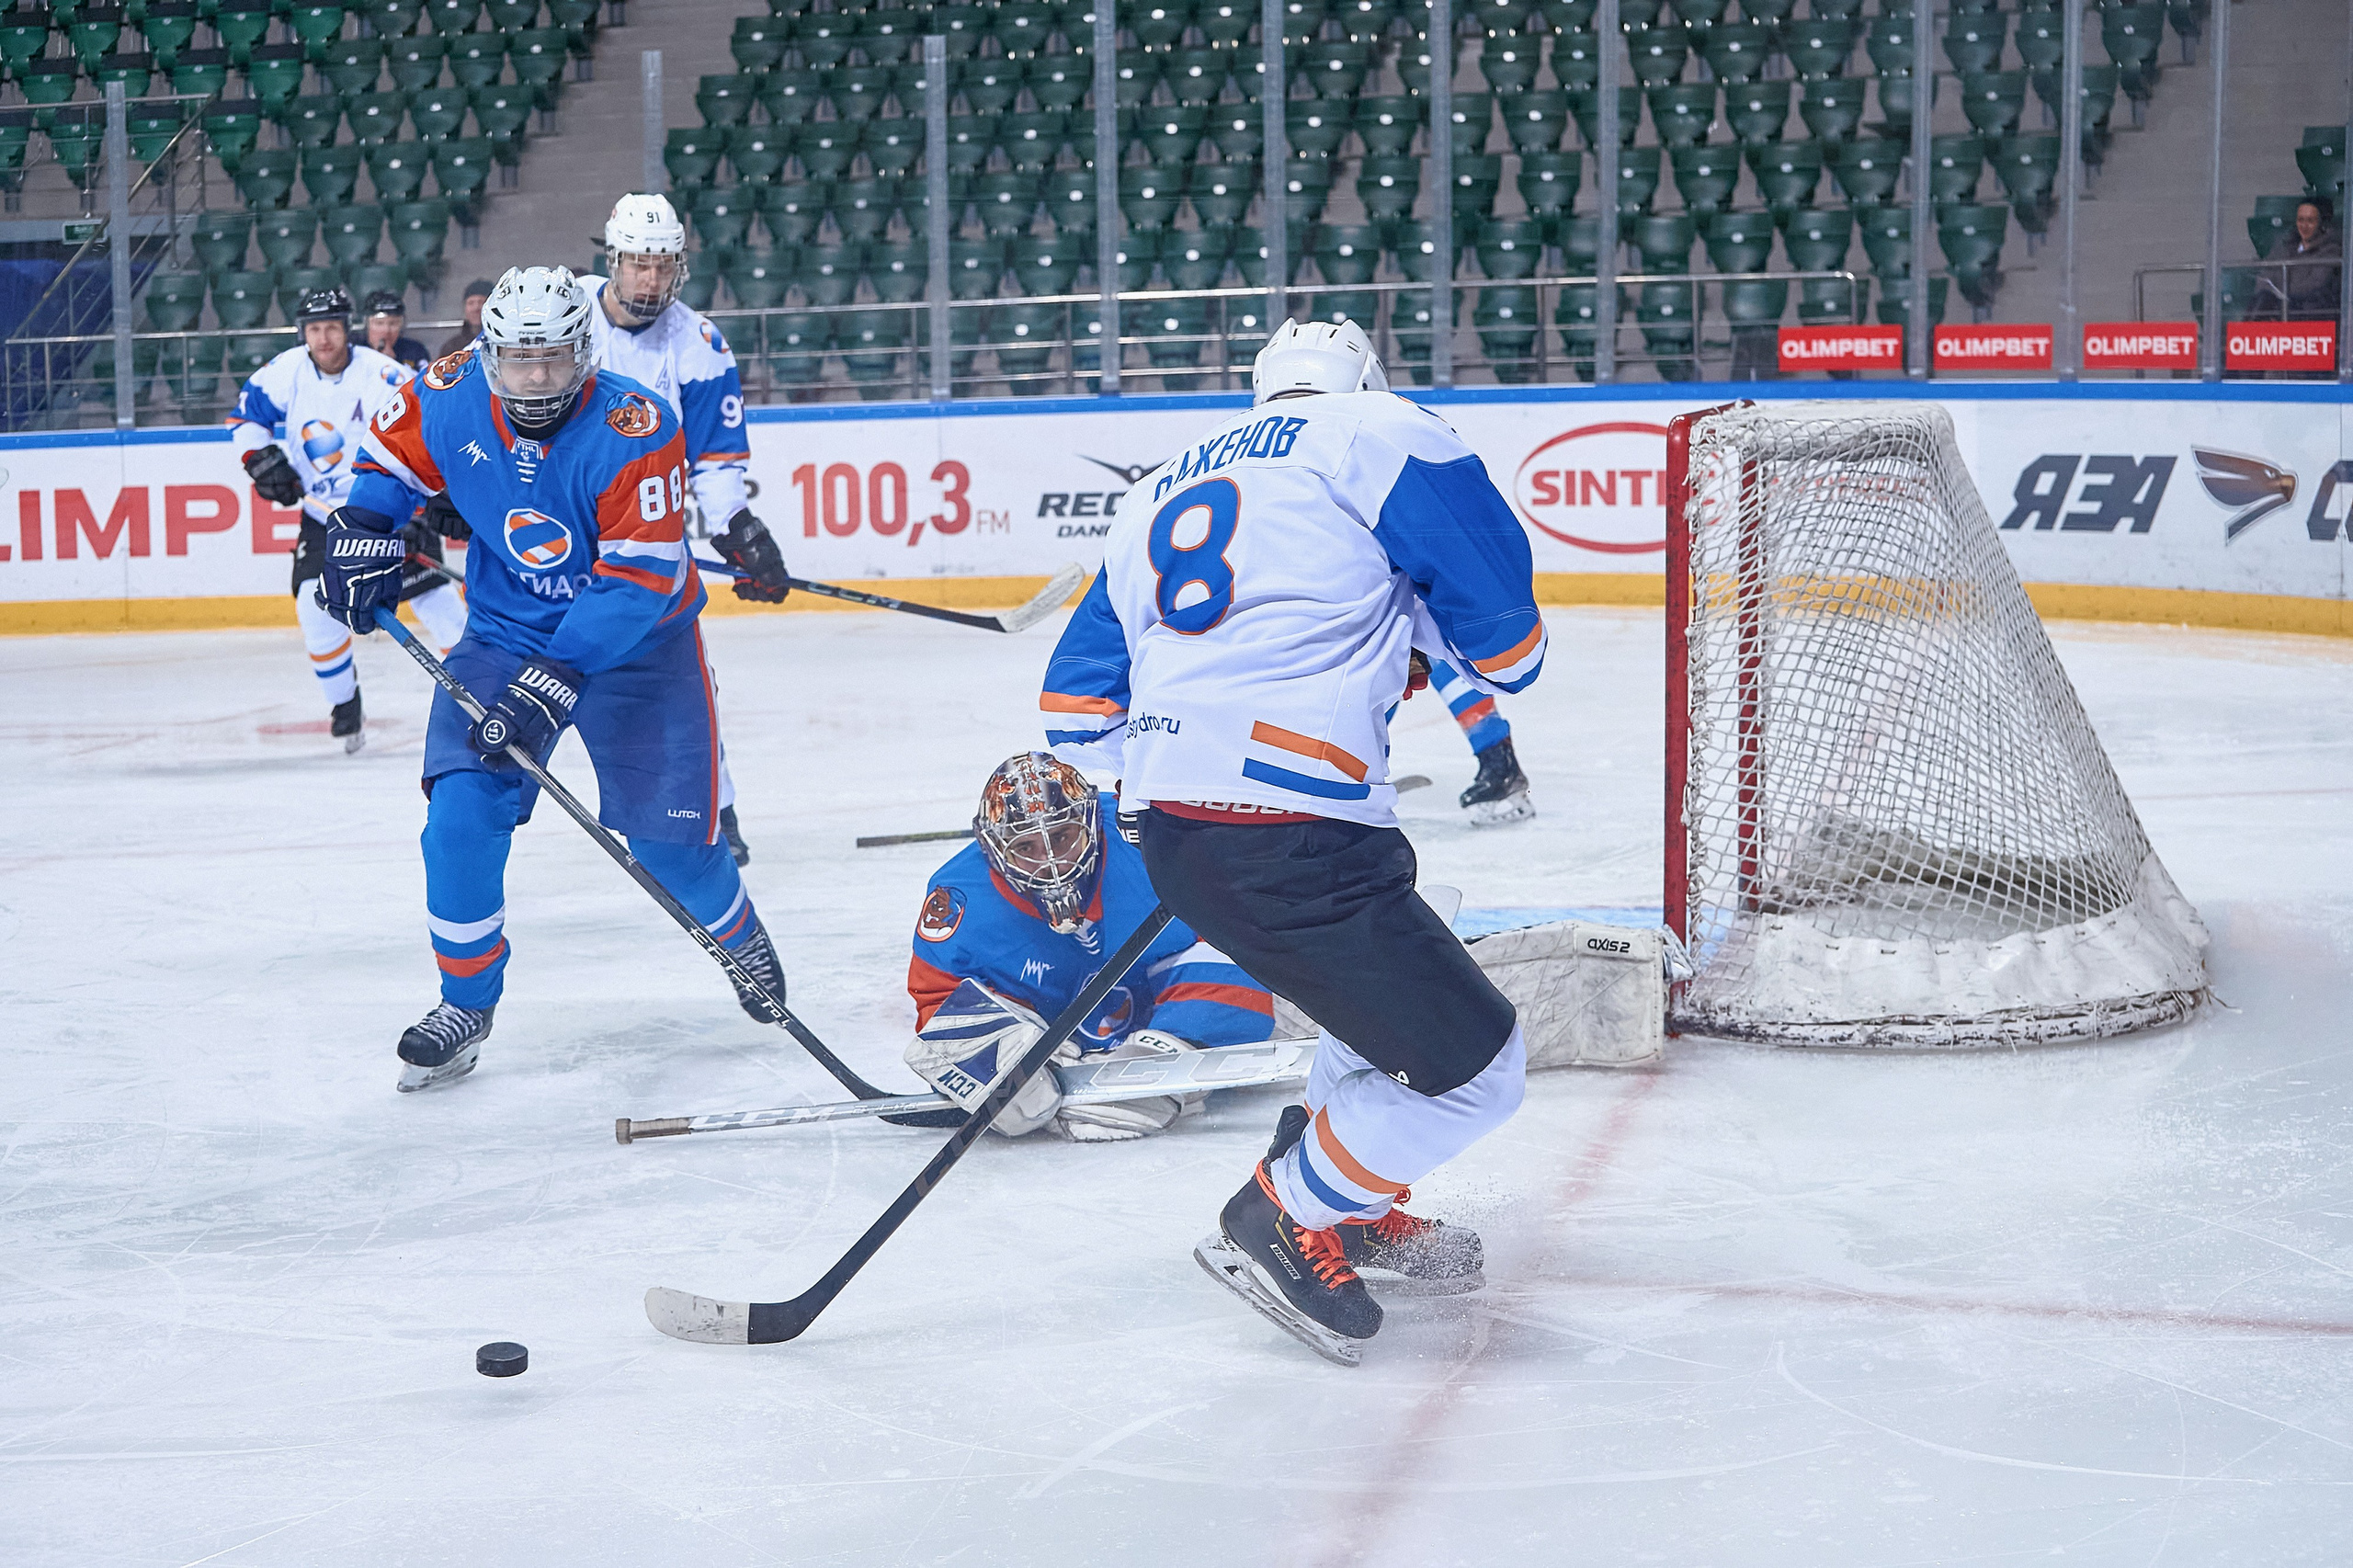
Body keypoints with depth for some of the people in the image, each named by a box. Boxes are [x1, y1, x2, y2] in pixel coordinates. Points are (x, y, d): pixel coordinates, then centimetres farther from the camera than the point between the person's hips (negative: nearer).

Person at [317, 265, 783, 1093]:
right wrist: (364, 529, -3)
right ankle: (466, 1001, 5)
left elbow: (639, 577, -29)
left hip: (635, 643, -3)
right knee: (462, 810, -14)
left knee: (671, 843, -2)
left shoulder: (634, 430, -26)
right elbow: (391, 448, 12)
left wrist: (557, 678, -36)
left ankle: (743, 940, 33)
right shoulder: (452, 398, -13)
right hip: (505, 634, 3)